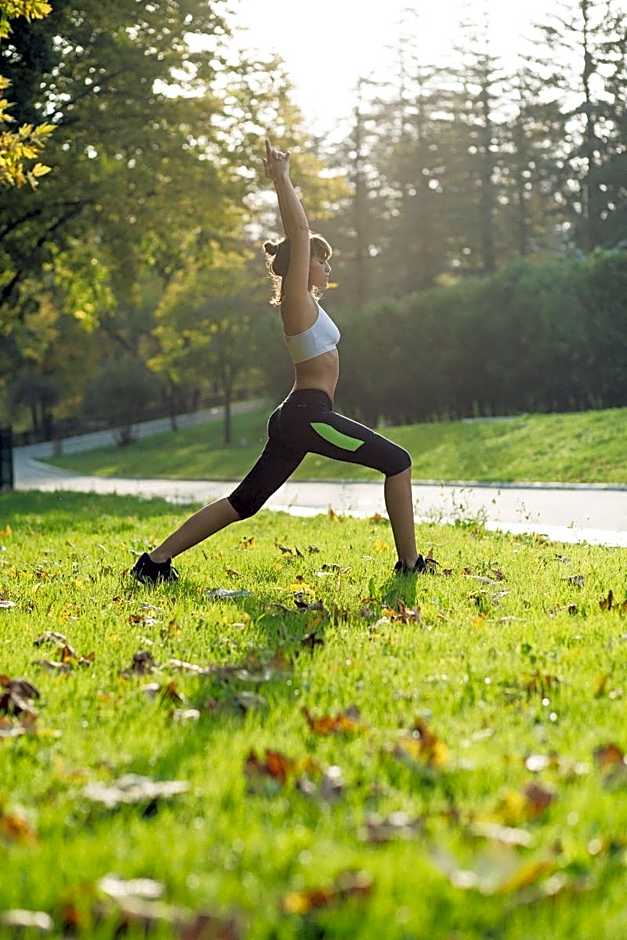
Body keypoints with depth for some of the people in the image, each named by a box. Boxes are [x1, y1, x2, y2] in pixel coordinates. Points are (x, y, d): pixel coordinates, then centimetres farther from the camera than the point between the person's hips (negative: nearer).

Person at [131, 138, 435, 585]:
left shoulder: (301, 300, 17)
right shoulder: (298, 298, -7)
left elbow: (298, 231, 27)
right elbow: (300, 234, -13)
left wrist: (283, 180, 29)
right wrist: (281, 179, -10)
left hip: (295, 418, 10)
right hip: (309, 415, -10)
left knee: (243, 502, 9)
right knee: (397, 461, -3)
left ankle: (157, 559, 6)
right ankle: (410, 562, -3)